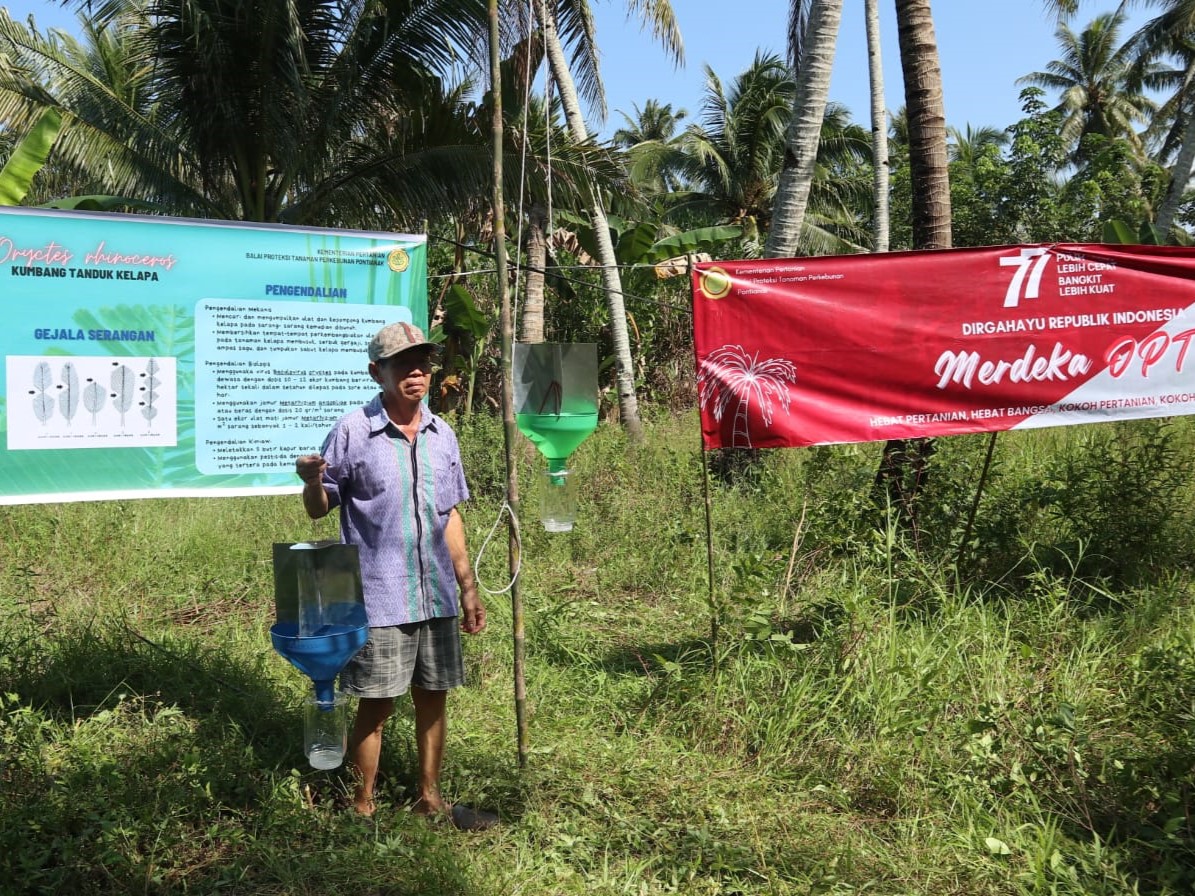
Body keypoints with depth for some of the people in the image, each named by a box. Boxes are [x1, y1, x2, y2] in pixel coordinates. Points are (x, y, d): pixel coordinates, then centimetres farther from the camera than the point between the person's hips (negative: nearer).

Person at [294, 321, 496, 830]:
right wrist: (312, 480, -24)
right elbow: (319, 509, -1)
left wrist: (468, 586, 15)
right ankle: (362, 807, 20)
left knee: (433, 697, 13)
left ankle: (430, 798, 29)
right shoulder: (352, 432, -7)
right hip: (378, 598, -5)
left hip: (436, 595, 5)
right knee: (375, 706, 4)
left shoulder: (441, 435, 9)